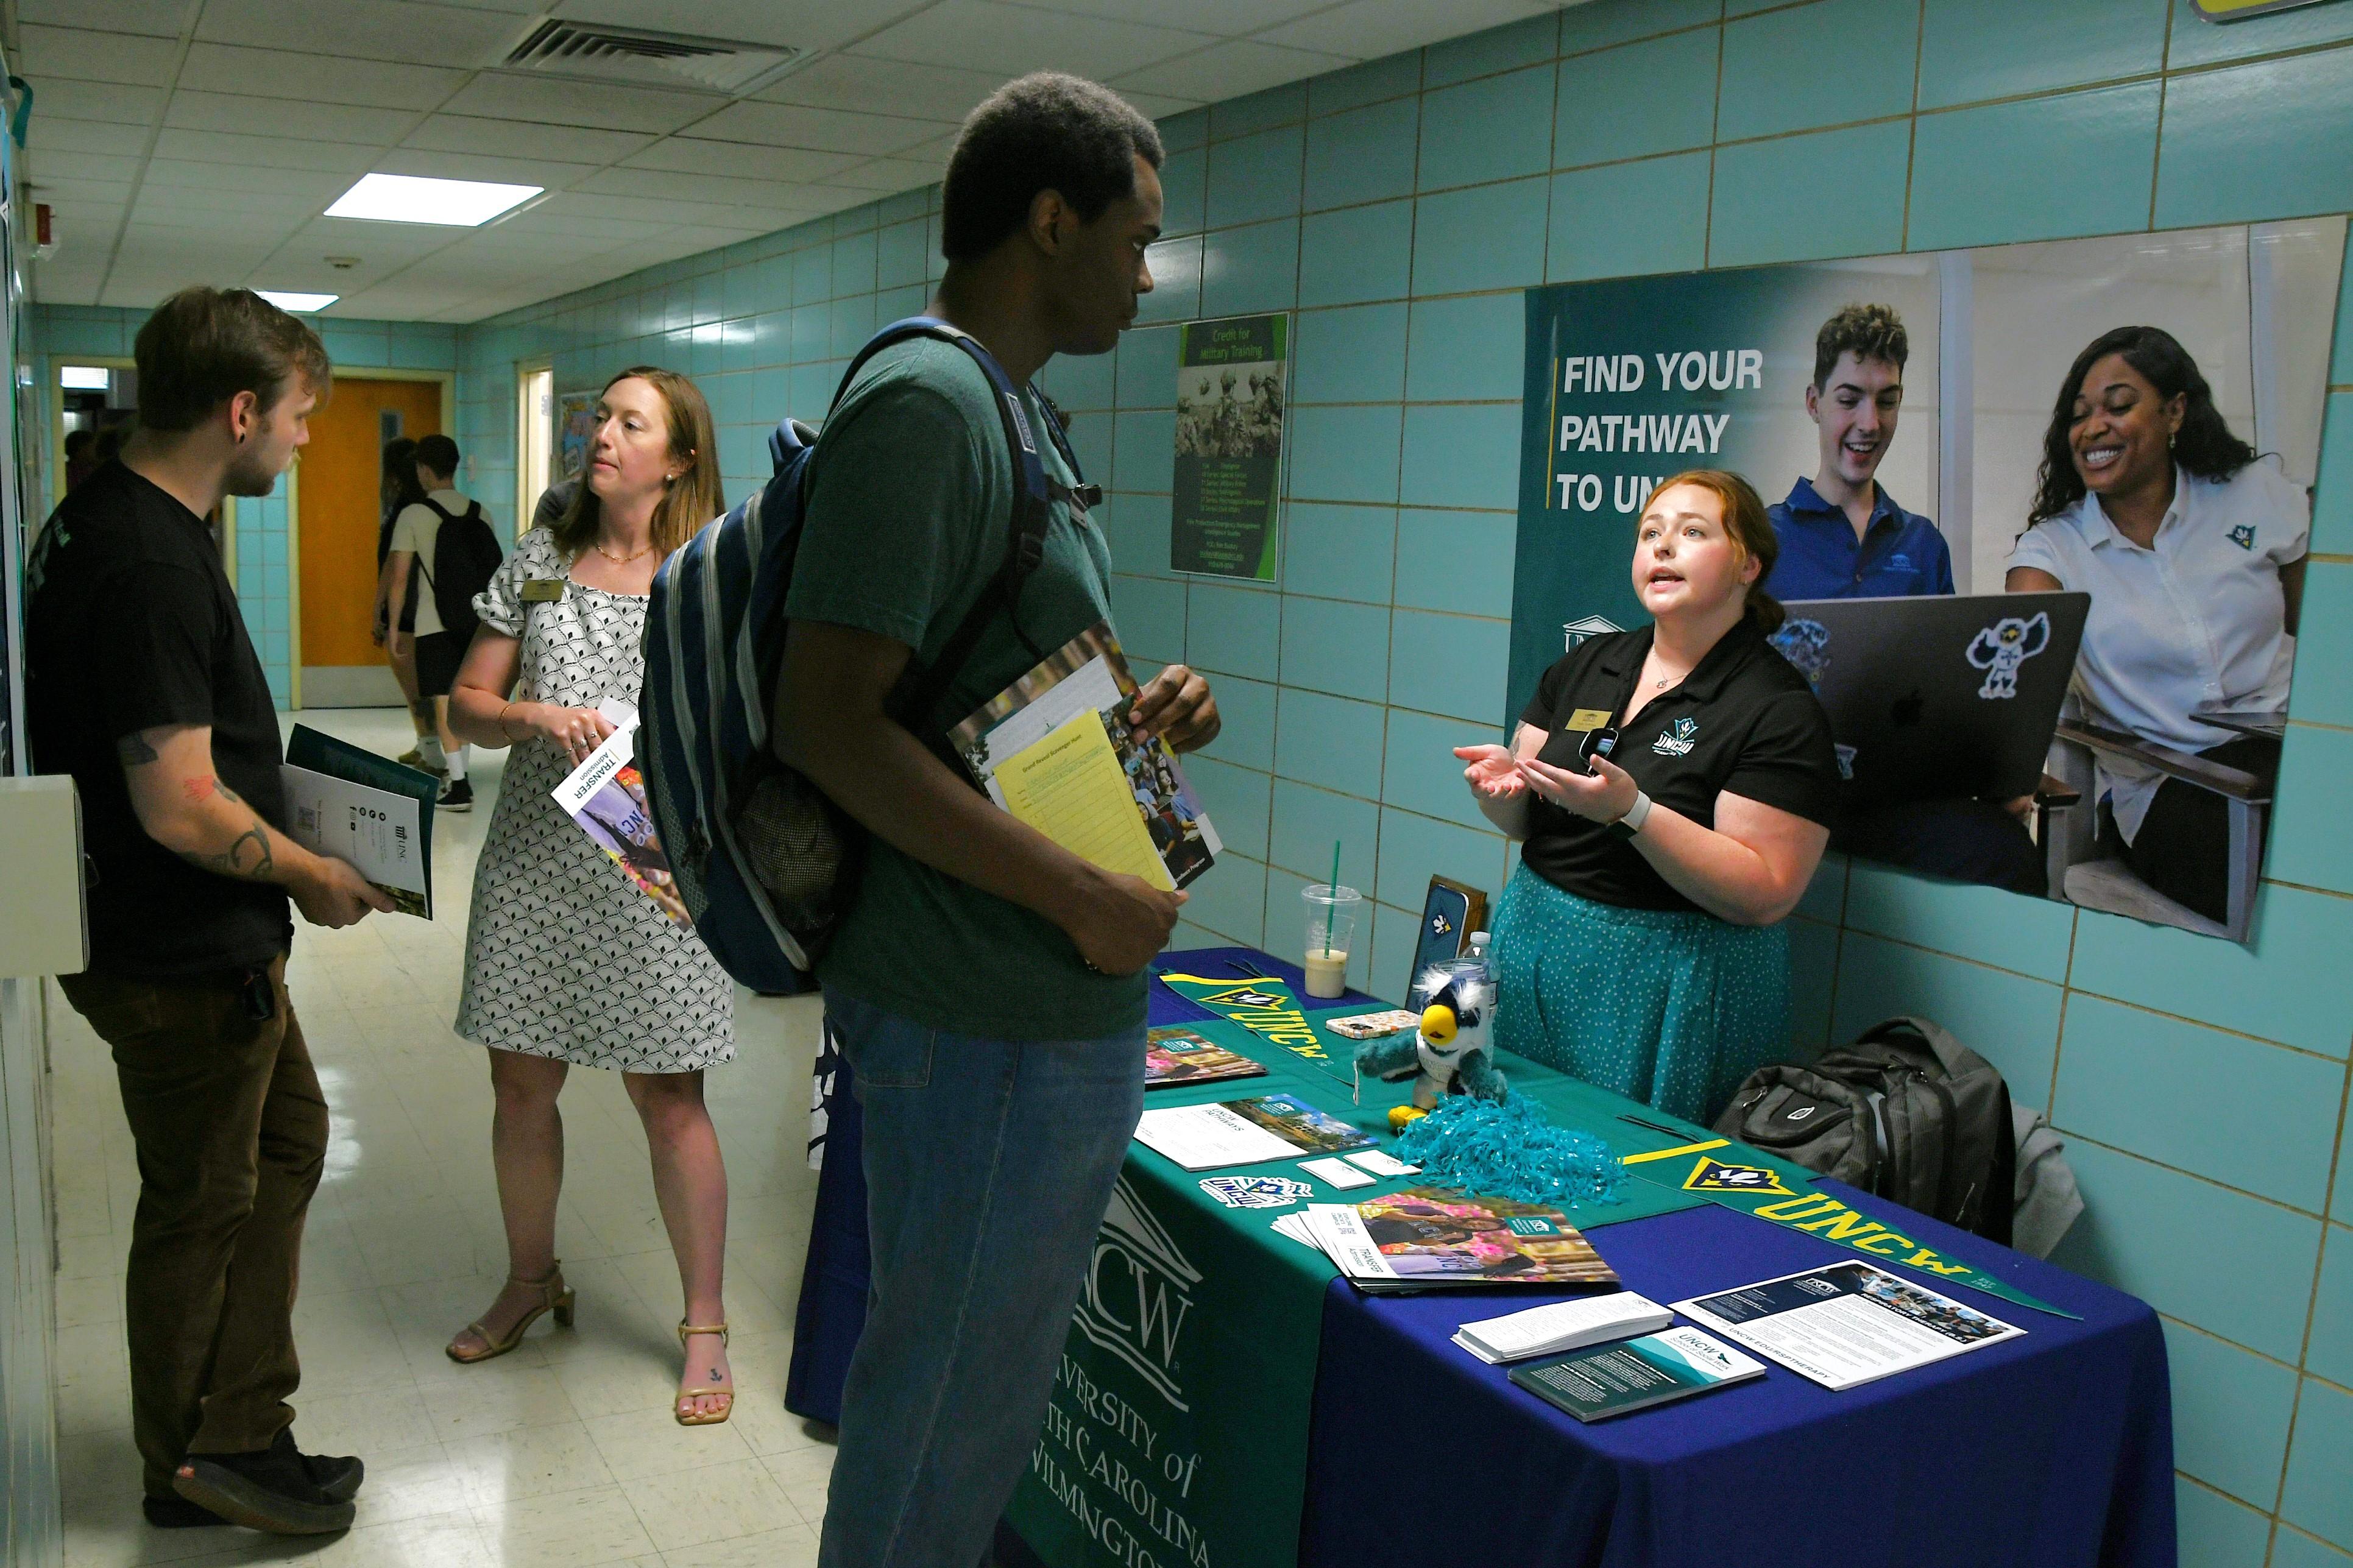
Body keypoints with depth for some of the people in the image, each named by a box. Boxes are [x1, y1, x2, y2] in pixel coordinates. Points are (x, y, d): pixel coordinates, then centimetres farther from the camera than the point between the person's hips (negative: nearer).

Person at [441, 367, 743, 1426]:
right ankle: (531, 1279, 37)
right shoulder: (538, 563, 8)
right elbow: (466, 707, 8)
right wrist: (538, 715, -11)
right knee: (521, 1085, 12)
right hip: (536, 855, 4)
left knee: (668, 1098, 0)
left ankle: (705, 1326, 16)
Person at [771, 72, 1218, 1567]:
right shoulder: (925, 402, -18)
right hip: (992, 1011, -10)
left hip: (1054, 999, 10)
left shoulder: (1009, 407, 15)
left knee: (991, 1383, 24)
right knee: (949, 1402, 8)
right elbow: (830, 724, -25)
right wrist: (1085, 896, -22)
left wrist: (1132, 713, 5)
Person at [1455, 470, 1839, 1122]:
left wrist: (1629, 811, -26)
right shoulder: (1588, 664, 9)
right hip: (1529, 942, 6)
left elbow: (1765, 892, -17)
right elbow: (1523, 822, 12)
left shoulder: (1779, 709, -10)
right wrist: (1502, 782, -11)